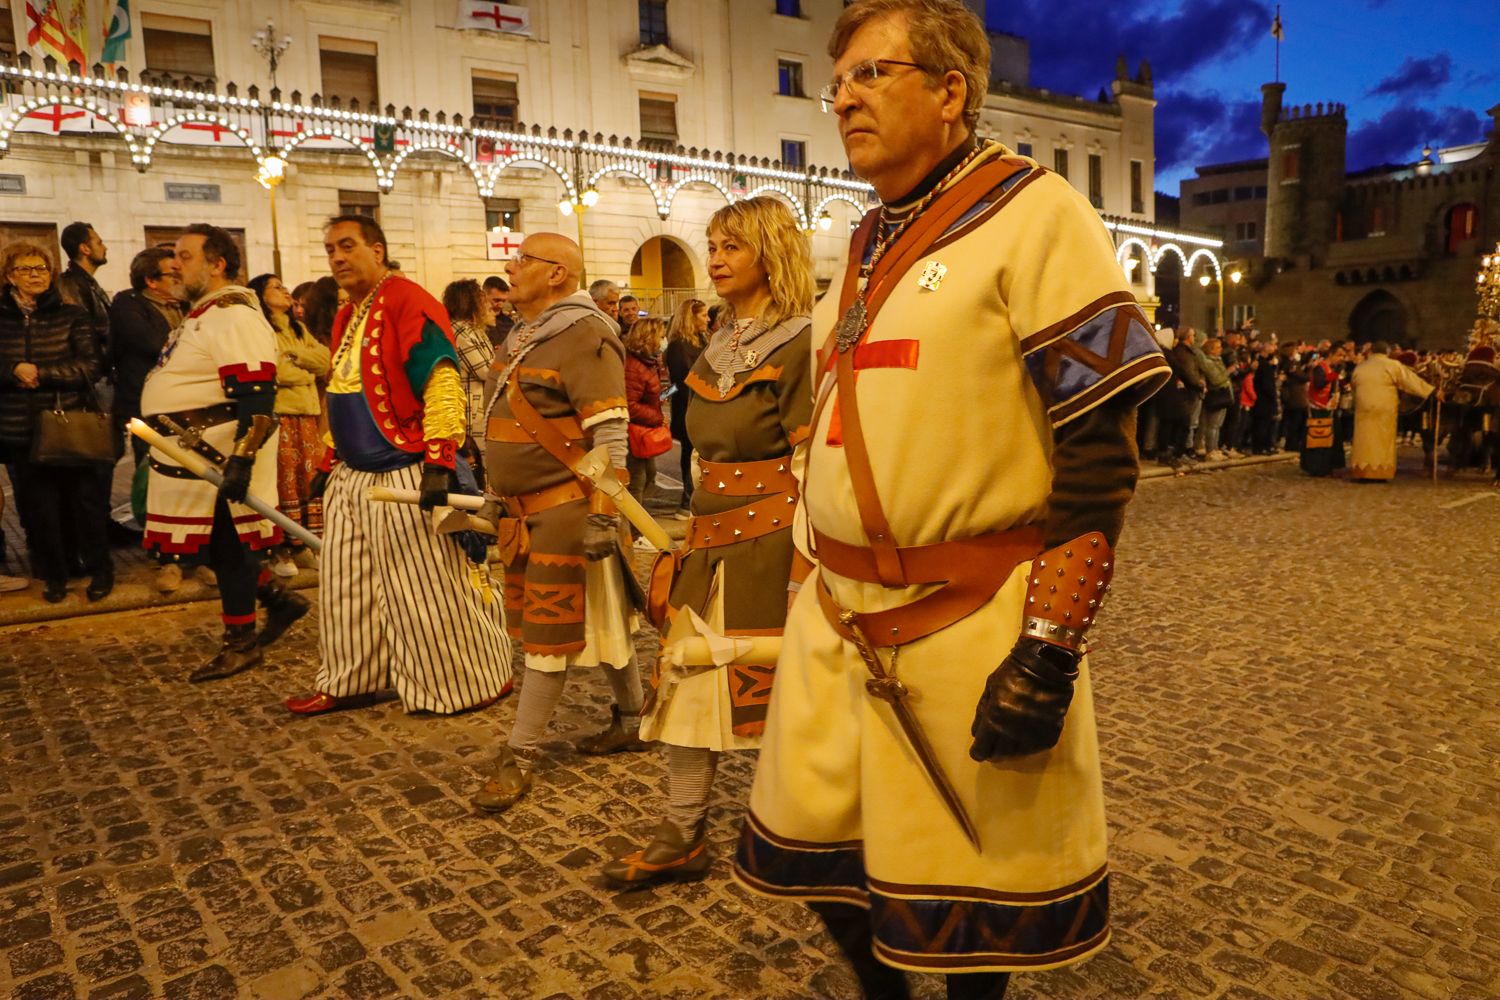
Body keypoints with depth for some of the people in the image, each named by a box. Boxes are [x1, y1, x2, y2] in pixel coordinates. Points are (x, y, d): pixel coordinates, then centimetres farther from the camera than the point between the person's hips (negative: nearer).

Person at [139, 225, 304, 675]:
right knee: (204, 545, 14)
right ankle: (279, 599, 25)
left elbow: (255, 398, -24)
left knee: (227, 546, -1)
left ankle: (241, 641, 11)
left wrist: (241, 459, -30)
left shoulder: (234, 317, -16)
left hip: (218, 460, -10)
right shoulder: (203, 314, 17)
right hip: (194, 457, 10)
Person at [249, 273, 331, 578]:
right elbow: (271, 370, -15)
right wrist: (306, 371, 0)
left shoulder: (298, 328, 23)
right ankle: (278, 550, -2)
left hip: (306, 414, 7)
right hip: (277, 414, -7)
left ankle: (303, 545, 10)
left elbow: (324, 360, 10)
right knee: (283, 480, -8)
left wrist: (294, 354, -5)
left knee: (310, 478, 3)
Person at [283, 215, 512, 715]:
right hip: (352, 477, 9)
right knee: (347, 587, 15)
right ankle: (349, 682, 30)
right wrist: (329, 462, 21)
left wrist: (439, 462, -27)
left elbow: (443, 386, -20)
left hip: (405, 475, -9)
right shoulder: (347, 317, 16)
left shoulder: (408, 303, -12)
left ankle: (474, 680, 13)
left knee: (431, 588, -2)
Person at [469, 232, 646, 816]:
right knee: (597, 619, 16)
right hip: (523, 509, 9)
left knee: (548, 630, 0)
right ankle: (632, 721, 30)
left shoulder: (583, 337, -15)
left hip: (565, 511, -9)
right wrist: (498, 493, 24)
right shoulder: (522, 338, 15)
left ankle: (521, 756, 9)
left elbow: (610, 437, -21)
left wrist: (605, 516, -24)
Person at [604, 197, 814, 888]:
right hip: (714, 537, 8)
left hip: (772, 539, -7)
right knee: (688, 675, 7)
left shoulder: (800, 343, -10)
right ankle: (682, 838, 20)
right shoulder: (718, 346, 13)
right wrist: (696, 529, 17)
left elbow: (813, 469, -15)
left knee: (775, 683, 4)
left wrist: (804, 572, -18)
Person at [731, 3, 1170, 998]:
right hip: (836, 618, 7)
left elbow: (1102, 451, -14)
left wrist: (1050, 652, -19)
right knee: (817, 844, 15)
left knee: (980, 897, 10)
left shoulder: (1034, 214, -8)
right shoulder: (865, 247, 15)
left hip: (975, 627, -6)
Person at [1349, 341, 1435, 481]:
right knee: (1383, 441, 2)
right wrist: (1431, 391, -1)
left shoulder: (1360, 367, 8)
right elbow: (1411, 380, -5)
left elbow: (1353, 385, 20)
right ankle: (1381, 473, 0)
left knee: (1365, 439, 6)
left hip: (1364, 409, 3)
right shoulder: (1393, 366, -4)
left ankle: (1363, 472, 3)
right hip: (1385, 410, -3)